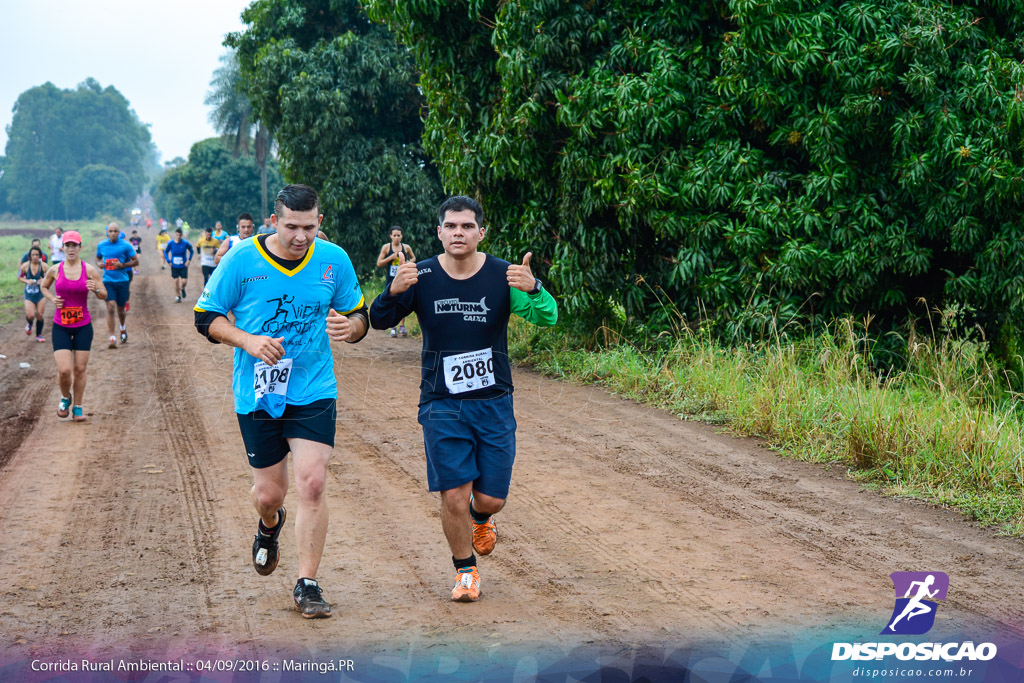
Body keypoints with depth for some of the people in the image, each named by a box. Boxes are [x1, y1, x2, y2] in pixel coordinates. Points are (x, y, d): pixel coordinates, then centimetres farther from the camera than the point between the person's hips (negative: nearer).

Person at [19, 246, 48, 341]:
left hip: (41, 293, 0)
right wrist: (27, 281, -13)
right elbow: (19, 277, 6)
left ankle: (39, 335, 21)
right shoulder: (25, 266, -8)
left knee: (40, 316, 1)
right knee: (30, 315, -10)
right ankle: (29, 324, 28)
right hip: (29, 294, 0)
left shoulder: (44, 266, -10)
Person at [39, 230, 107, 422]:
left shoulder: (89, 270, -4)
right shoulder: (55, 270, -2)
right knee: (64, 370, -9)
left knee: (79, 369, 4)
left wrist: (95, 289, -22)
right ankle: (65, 397, 21)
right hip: (61, 327, 0)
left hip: (83, 327, 0)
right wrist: (52, 299, -2)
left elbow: (104, 295, 1)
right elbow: (43, 286, 18)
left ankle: (77, 408, 20)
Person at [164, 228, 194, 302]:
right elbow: (165, 252, 9)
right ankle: (177, 296, 17)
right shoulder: (170, 243, -7)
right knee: (176, 281, 1)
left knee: (184, 281, -6)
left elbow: (191, 250, 8)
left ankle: (182, 289, 29)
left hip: (183, 266, -1)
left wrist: (189, 260, -1)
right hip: (174, 266, 1)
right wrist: (169, 261, 0)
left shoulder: (185, 243, -10)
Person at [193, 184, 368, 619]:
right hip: (256, 395, 0)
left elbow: (359, 317, 9)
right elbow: (206, 317, 0)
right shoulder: (242, 260, -8)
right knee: (269, 493, 6)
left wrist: (349, 326, -16)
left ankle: (307, 584, 1)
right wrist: (249, 341, -17)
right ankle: (270, 524, 46)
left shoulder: (333, 260, -2)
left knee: (312, 483, -13)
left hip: (313, 392, 0)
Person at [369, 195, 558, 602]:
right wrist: (394, 292, -29)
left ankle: (481, 518, 43)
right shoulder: (422, 277, -5)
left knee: (491, 498, 4)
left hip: (494, 402, 1)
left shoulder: (503, 276, -7)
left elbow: (547, 317, -15)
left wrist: (534, 289, -38)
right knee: (454, 496, -5)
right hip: (441, 405, 0)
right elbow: (379, 322, -7)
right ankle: (465, 571, 21)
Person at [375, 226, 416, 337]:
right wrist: (391, 257, -13)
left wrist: (409, 262, -2)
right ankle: (393, 328, 6)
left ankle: (402, 326, 7)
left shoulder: (406, 248, 4)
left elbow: (413, 258, 21)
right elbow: (379, 264, 0)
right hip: (390, 279, -1)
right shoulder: (386, 247, 0)